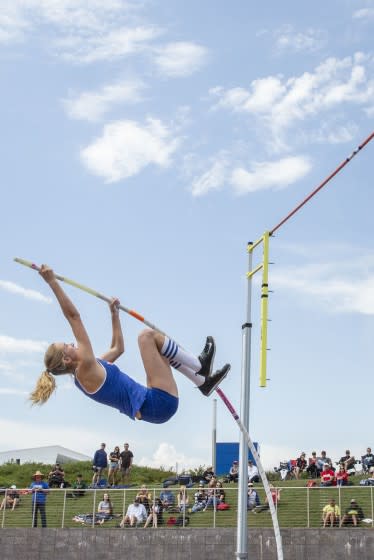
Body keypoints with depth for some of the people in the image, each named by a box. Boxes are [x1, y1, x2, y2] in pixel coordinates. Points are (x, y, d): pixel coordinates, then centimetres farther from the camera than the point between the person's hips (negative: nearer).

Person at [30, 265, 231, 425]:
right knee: (147, 336, -8)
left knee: (160, 349, 28)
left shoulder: (86, 374, 14)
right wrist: (52, 282, -21)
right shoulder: (85, 370, -13)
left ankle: (203, 381, 20)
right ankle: (200, 366, 2)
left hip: (154, 405, 10)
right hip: (159, 403, -10)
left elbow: (117, 348, 28)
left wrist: (114, 314, 29)